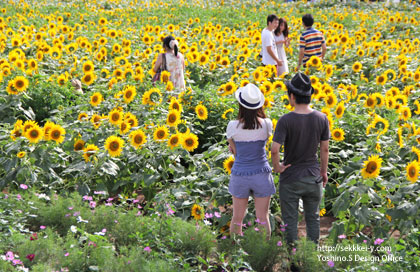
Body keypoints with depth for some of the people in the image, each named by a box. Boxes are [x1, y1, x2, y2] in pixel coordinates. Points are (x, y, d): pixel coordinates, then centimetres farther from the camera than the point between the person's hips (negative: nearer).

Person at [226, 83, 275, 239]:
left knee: (237, 218, 15)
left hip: (240, 175, 0)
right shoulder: (267, 124, -11)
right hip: (261, 174, 0)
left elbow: (234, 151, -2)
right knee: (263, 218, 9)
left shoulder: (233, 126, -13)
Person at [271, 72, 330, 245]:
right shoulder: (321, 118, -10)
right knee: (313, 218, 19)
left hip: (290, 178, -3)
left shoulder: (286, 120, -21)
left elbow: (274, 149, -29)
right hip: (313, 177, 4)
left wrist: (276, 167, -9)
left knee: (290, 220, 11)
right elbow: (325, 149, -1)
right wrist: (324, 171, 13)